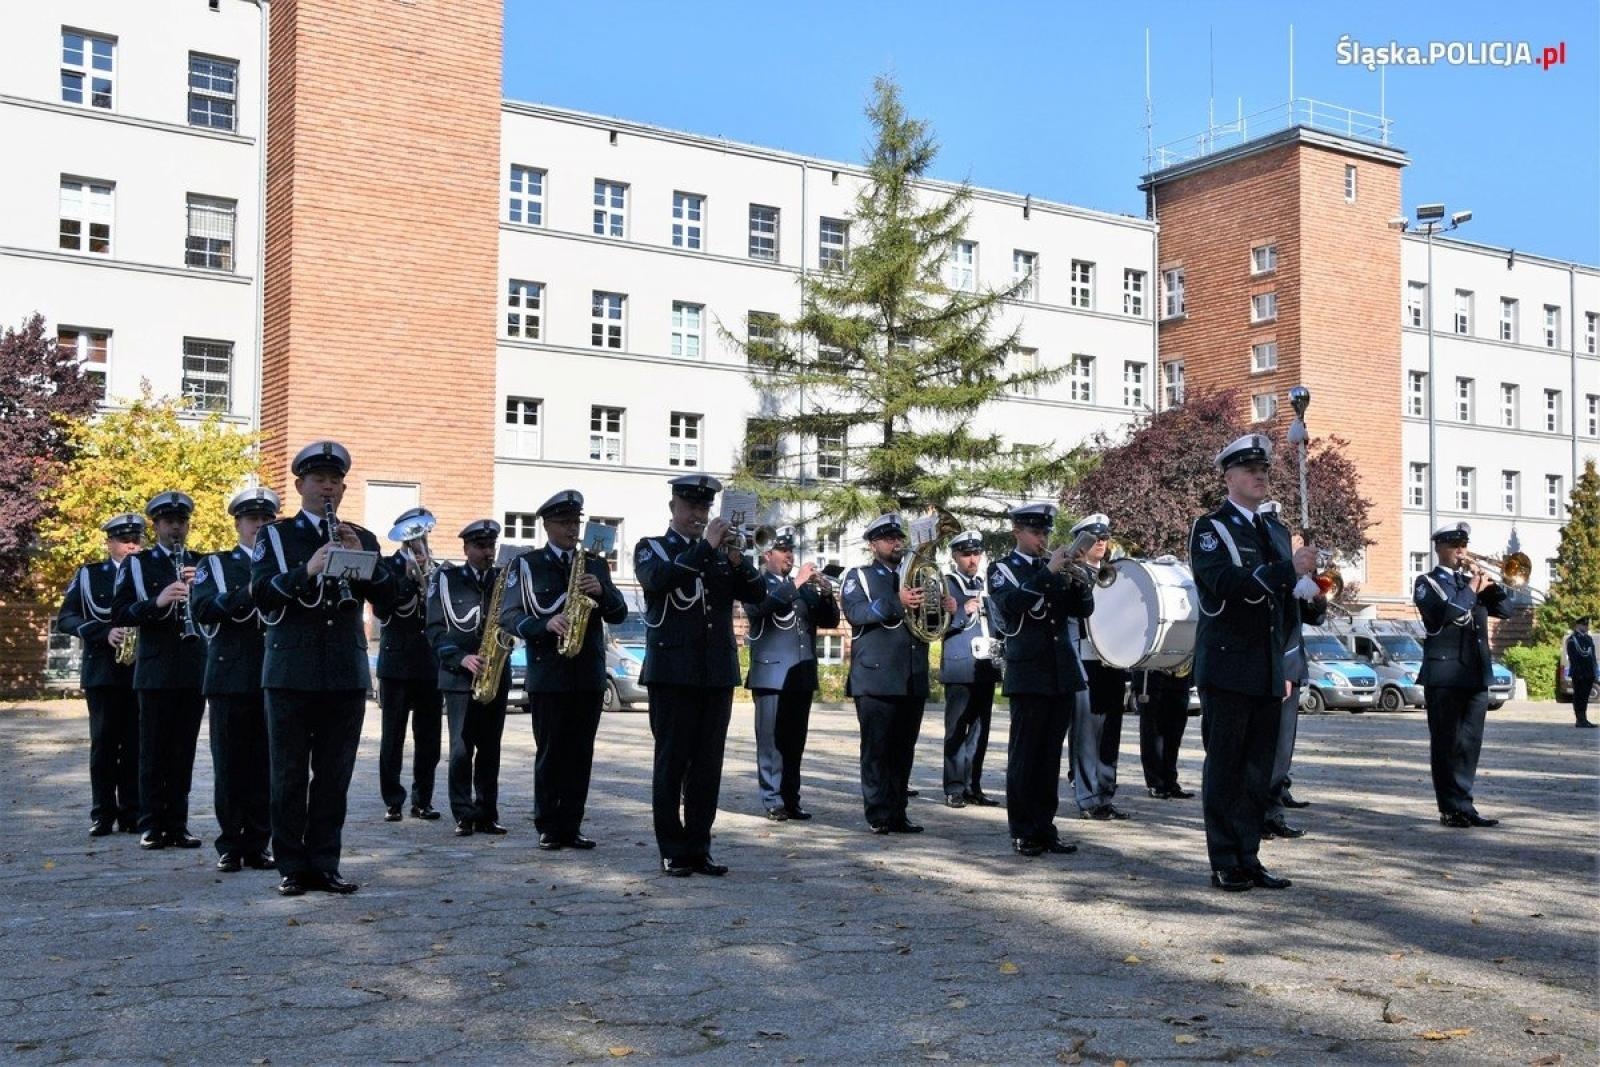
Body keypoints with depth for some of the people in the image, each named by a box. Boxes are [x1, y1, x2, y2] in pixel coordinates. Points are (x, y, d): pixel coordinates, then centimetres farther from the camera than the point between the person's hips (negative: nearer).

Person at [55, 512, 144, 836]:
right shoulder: (89, 575, 8)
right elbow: (65, 619, 2)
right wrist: (105, 633, -13)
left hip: (142, 671, 1)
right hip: (102, 670, -1)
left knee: (136, 745, 1)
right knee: (104, 743, 1)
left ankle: (132, 812, 8)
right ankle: (103, 813, 7)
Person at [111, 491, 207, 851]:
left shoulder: (201, 564, 13)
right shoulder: (137, 564, 6)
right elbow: (119, 614, -2)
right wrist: (157, 601, -18)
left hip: (194, 669, 2)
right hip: (155, 670, -2)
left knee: (184, 750, 5)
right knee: (154, 750, 1)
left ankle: (177, 824, 10)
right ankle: (152, 825, 7)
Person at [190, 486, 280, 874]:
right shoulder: (216, 564, 9)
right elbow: (201, 609, -8)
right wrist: (248, 593, -19)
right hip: (230, 677, -1)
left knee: (265, 766, 3)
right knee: (230, 765, 2)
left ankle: (257, 844, 11)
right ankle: (230, 845, 9)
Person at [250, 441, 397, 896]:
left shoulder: (361, 539, 13)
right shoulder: (275, 535, 5)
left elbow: (388, 598, 5)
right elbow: (260, 593, -8)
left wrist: (363, 560, -11)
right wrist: (306, 571, -22)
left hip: (347, 674, 3)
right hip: (291, 673, -2)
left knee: (334, 776, 6)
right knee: (289, 776, 2)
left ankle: (324, 865, 14)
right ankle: (292, 867, 11)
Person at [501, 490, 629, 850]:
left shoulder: (595, 565, 13)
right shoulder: (527, 564, 3)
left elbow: (619, 614, 9)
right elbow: (509, 616, -3)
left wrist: (602, 592, -11)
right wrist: (546, 624, -20)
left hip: (589, 673, 3)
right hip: (548, 674, -3)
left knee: (580, 754, 5)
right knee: (550, 753, 1)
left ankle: (571, 826, 12)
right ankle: (548, 827, 9)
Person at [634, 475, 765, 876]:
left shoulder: (720, 553, 16)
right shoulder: (652, 549, 5)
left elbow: (757, 593, 5)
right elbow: (658, 578, -18)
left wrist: (738, 560, -13)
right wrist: (706, 546, -19)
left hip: (717, 672, 4)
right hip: (673, 672, -4)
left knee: (708, 766, 5)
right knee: (671, 763, -1)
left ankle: (699, 848, 12)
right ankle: (672, 852, 5)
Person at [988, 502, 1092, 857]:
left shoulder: (1059, 567, 15)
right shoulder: (1002, 569, 1)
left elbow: (1084, 609, 8)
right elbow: (1012, 603, -19)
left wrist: (1080, 581, -11)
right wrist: (1049, 572, -22)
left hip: (1063, 674, 5)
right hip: (1028, 675, -5)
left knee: (1050, 755, 8)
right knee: (1024, 756, -1)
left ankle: (1045, 827, 14)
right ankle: (1023, 832, 4)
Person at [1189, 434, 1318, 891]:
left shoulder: (1271, 532, 18)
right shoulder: (1210, 527, -4)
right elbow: (1227, 582, -21)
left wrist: (1283, 669, 20)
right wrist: (1288, 569, -27)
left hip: (1266, 673, 7)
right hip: (1227, 666, -7)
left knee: (1258, 767, 8)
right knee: (1225, 766, -2)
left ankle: (1248, 858, 15)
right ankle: (1225, 865, 4)